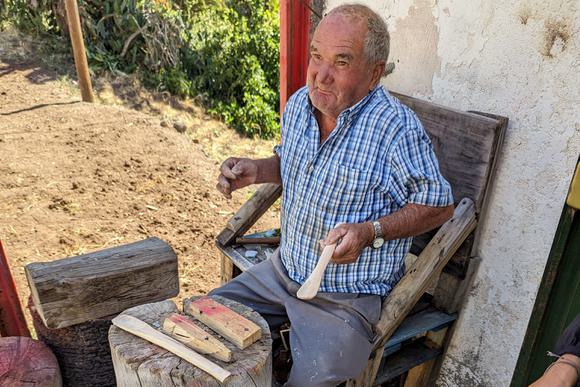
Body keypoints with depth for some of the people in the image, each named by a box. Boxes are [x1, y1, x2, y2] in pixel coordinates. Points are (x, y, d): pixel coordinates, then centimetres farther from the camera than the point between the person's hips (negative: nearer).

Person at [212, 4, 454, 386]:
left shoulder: (398, 129, -22)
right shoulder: (299, 104, -1)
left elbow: (439, 205, -12)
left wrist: (371, 231, -25)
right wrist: (255, 171, -3)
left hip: (347, 299, -6)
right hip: (283, 271, 7)